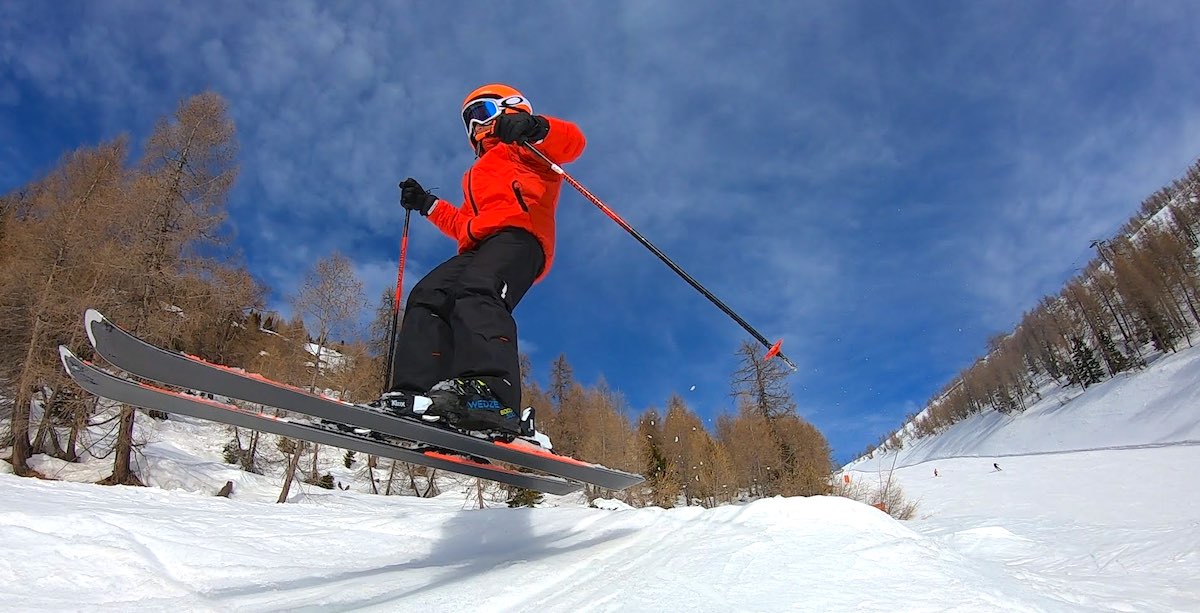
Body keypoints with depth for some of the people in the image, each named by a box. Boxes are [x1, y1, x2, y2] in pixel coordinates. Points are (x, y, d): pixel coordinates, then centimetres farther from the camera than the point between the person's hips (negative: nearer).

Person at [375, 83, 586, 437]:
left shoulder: (523, 148, 20)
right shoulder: (480, 173, 45)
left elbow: (574, 141, 0)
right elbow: (463, 224, 43)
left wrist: (535, 127, -18)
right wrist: (427, 205, 37)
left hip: (517, 234, -8)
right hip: (479, 249, 8)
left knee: (476, 291, -34)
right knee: (427, 297, -10)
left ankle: (490, 393, -55)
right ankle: (415, 394, -26)